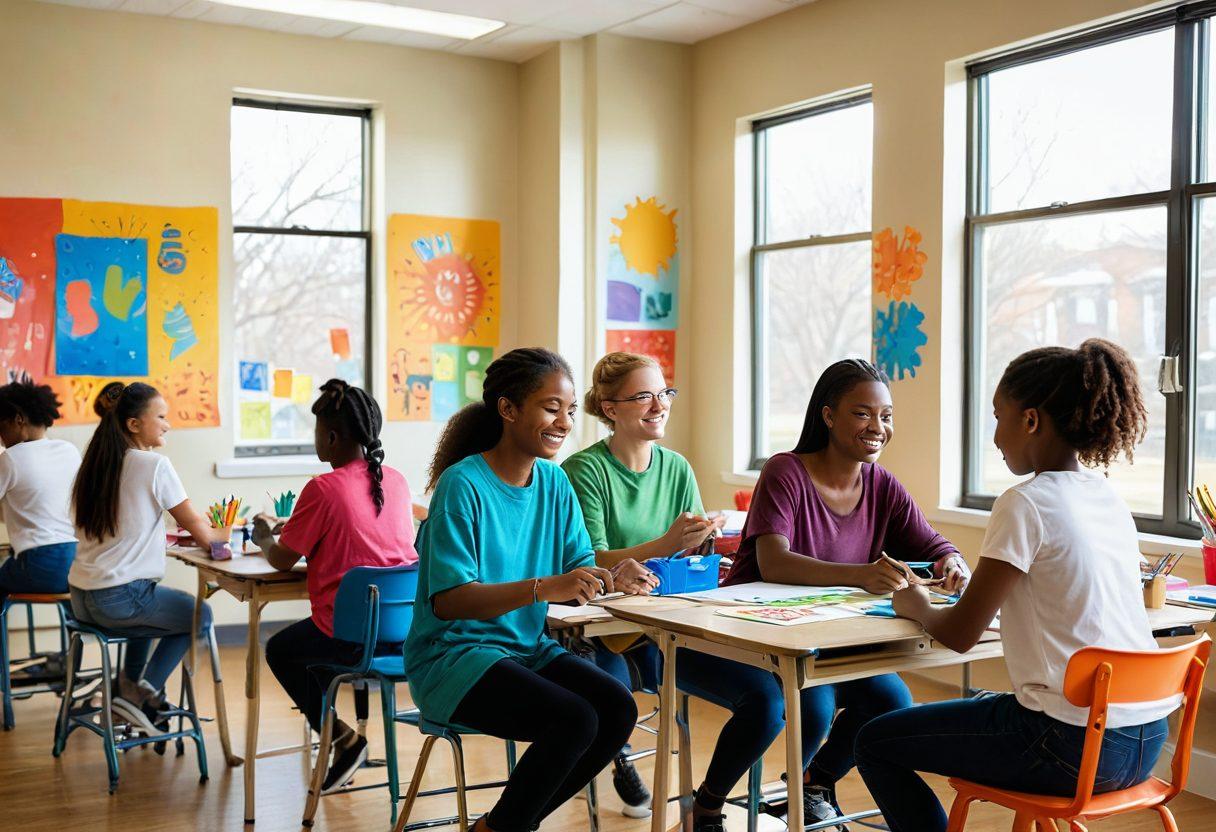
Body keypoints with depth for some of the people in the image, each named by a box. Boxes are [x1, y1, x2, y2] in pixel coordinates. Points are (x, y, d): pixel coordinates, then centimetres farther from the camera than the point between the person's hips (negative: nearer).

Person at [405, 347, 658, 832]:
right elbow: (448, 600, -23)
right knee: (575, 720, -26)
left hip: (527, 648, 7)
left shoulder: (554, 483, 5)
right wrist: (543, 588, -36)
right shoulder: (462, 485, -16)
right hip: (453, 656, -7)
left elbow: (580, 568, 4)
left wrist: (615, 578, -20)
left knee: (619, 709, -15)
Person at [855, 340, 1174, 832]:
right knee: (982, 707, 36)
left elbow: (961, 634, -12)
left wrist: (915, 607, 8)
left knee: (876, 743, 6)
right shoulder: (1109, 500, 8)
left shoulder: (1026, 504, -16)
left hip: (1075, 746, -8)